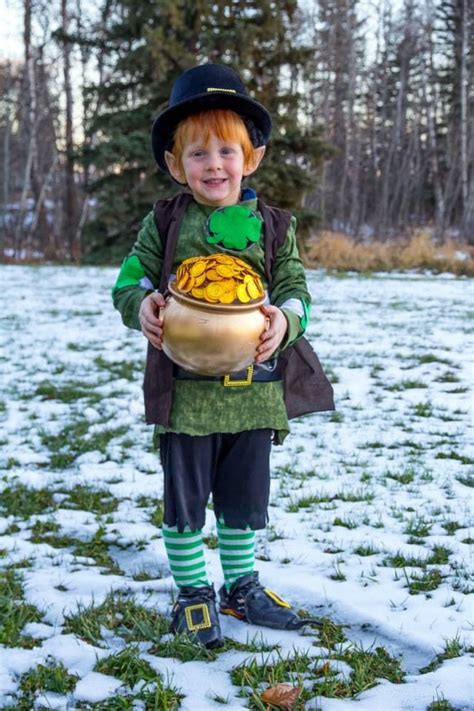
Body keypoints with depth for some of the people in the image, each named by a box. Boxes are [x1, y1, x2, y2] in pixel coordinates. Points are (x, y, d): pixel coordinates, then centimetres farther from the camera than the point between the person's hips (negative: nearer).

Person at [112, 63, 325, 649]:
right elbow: (129, 282, 4)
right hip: (184, 388, -2)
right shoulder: (162, 226, -1)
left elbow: (296, 290, 4)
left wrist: (285, 319, -19)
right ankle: (192, 592, 26)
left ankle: (242, 586, 34)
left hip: (253, 390, 2)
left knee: (245, 499, 15)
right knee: (184, 500, 7)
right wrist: (142, 305, -18)